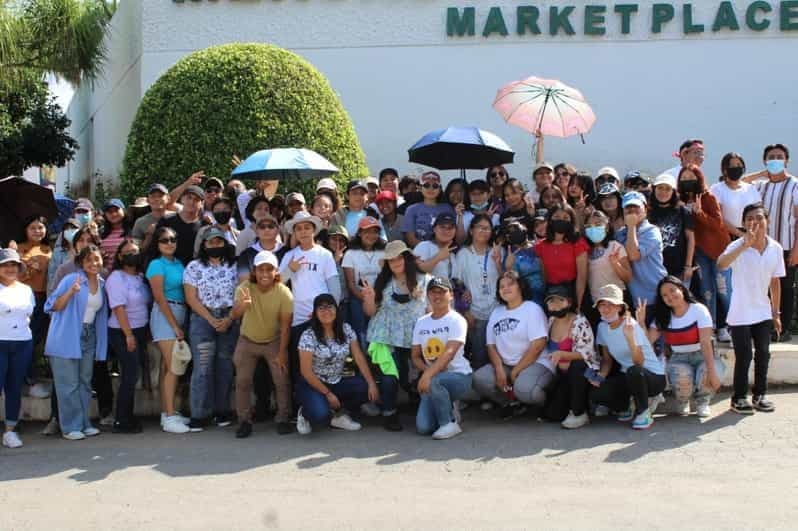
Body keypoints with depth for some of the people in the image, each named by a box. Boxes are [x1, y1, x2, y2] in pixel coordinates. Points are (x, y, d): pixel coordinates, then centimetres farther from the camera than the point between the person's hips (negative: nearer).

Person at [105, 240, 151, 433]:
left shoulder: (140, 277, 12)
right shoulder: (116, 278, -10)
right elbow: (118, 308, -17)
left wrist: (142, 334, 10)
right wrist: (129, 335, -21)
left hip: (140, 331, 7)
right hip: (123, 333, -7)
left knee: (132, 376, 11)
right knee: (130, 376, -8)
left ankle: (128, 418, 19)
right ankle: (121, 422, -1)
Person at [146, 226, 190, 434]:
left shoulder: (178, 263, 11)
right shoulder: (157, 265, -8)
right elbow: (160, 298, -11)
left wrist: (179, 324, 6)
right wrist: (175, 326, -12)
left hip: (179, 314, 7)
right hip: (164, 315, -7)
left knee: (167, 366, 11)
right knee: (173, 366, -11)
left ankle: (166, 413, 16)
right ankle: (169, 417, -10)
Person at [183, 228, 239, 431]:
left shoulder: (234, 266, 9)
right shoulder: (194, 267, 4)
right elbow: (191, 298, -2)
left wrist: (229, 319, -10)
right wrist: (211, 320, -10)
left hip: (229, 320, 2)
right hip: (202, 319, -2)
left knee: (225, 366, 3)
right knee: (203, 367, -7)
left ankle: (222, 412, 11)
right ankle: (200, 415, -4)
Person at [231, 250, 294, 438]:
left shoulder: (284, 292, -23)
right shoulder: (245, 288, -22)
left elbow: (285, 324, -17)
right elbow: (234, 315, -36)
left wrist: (282, 352, -18)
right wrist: (241, 306, -59)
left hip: (274, 341, -1)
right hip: (247, 341, 1)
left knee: (282, 380, -4)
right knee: (242, 381, 2)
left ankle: (283, 419, 12)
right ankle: (245, 421, 15)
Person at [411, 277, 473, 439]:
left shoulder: (456, 320, -8)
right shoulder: (421, 323, 10)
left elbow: (449, 353, -22)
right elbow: (415, 356, 11)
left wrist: (428, 374, -35)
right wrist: (427, 370, -11)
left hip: (459, 375, -5)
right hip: (431, 376, 5)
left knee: (433, 382, -38)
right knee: (423, 427, -14)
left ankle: (449, 423, -15)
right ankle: (448, 410, 19)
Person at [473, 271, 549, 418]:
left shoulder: (532, 309, -3)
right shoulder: (496, 312, 16)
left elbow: (538, 345, -13)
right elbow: (491, 345, 9)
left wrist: (515, 372, -13)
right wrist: (499, 369, -11)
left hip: (536, 364, -6)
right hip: (505, 365, 6)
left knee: (523, 388, -36)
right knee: (479, 379, -20)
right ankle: (513, 403, 3)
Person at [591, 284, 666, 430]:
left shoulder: (631, 325, -20)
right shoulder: (602, 327, 0)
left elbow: (638, 363, -30)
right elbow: (607, 359, 11)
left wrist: (630, 337, -44)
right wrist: (601, 376, -9)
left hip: (654, 377, -6)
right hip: (626, 376, 6)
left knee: (633, 371, -41)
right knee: (596, 394, -20)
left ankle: (643, 412, -13)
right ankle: (631, 406, 11)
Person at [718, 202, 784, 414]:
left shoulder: (775, 248, -2)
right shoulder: (738, 246, -16)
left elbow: (775, 282, 7)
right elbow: (721, 264, -37)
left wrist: (776, 313, 10)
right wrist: (745, 245, -45)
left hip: (763, 312, 5)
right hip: (741, 314, -4)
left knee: (763, 354, 9)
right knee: (744, 357, -1)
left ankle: (760, 395, 25)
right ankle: (739, 398, 13)